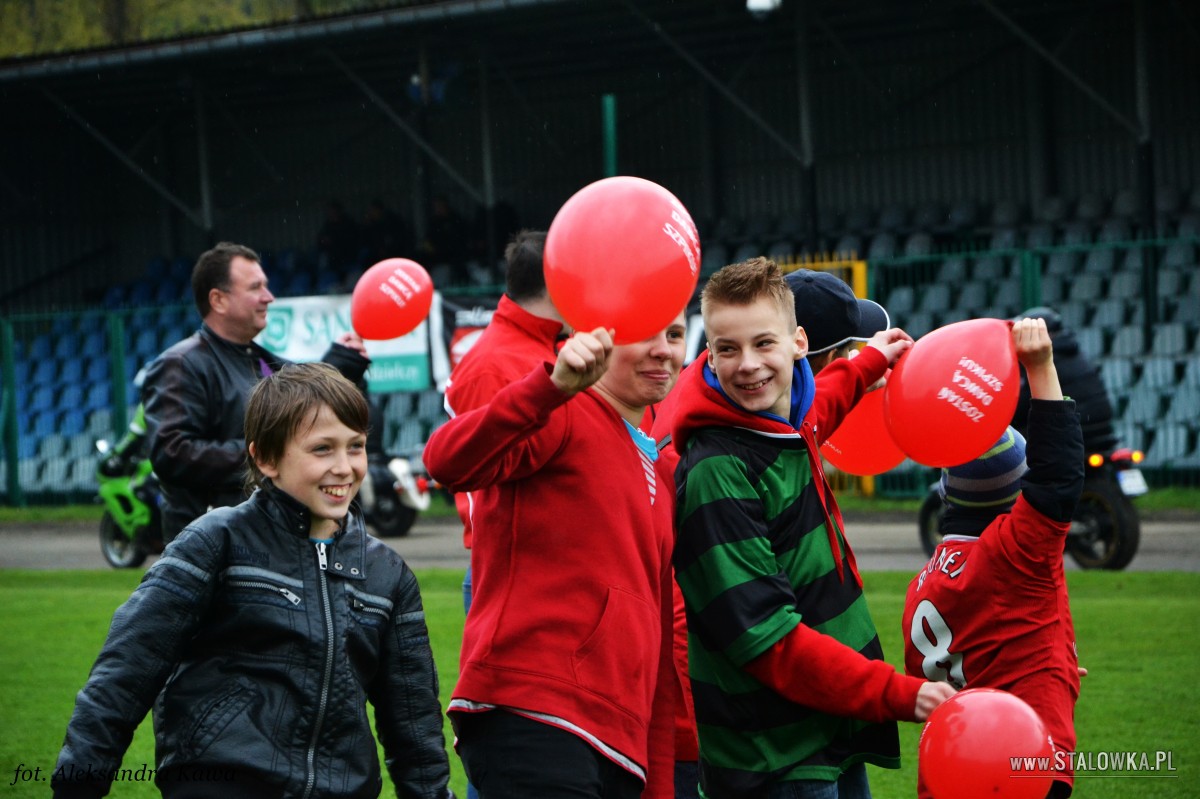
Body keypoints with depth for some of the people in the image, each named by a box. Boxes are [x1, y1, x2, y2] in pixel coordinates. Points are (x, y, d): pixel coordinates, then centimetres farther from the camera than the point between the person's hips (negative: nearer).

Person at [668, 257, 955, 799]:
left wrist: (868, 363, 43)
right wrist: (900, 695, -24)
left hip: (839, 735, 8)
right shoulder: (715, 474, -20)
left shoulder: (790, 427, 4)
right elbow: (768, 639, -23)